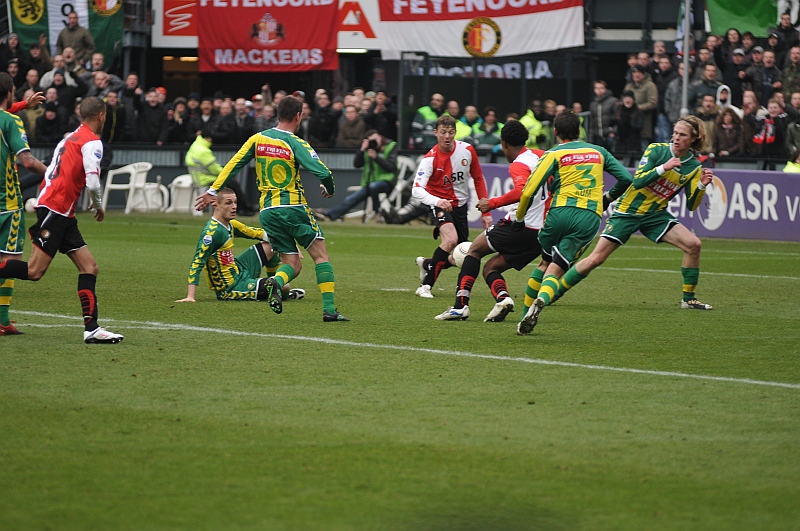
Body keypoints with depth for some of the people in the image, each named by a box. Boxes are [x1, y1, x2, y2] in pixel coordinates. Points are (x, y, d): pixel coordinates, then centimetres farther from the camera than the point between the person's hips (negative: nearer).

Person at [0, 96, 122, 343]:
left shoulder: (70, 137, 20)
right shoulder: (92, 142, -8)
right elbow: (92, 183, -16)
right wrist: (98, 206, 2)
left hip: (63, 215, 10)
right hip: (55, 208, -10)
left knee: (89, 267, 4)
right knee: (34, 271, -14)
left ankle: (91, 328, -2)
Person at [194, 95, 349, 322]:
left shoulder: (257, 139, 6)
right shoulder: (296, 144, -9)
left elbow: (233, 165, 6)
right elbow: (323, 172, -16)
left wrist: (213, 191, 14)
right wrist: (330, 190, 6)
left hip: (267, 210, 5)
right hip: (293, 207, -5)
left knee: (292, 264, 9)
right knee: (320, 255, 5)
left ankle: (276, 282, -25)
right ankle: (329, 309, -6)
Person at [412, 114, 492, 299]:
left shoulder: (467, 150, -8)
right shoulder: (430, 158, -19)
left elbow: (478, 179, 5)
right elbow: (417, 189, -28)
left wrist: (486, 211, 4)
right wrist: (436, 201, -48)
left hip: (460, 206, 5)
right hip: (440, 204, -5)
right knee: (451, 239, -32)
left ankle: (427, 264, 34)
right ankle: (425, 286, -23)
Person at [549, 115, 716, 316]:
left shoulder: (694, 167, -3)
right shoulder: (656, 150, -12)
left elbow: (691, 205, 0)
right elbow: (637, 181, -20)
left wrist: (702, 186, -17)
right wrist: (663, 168, -29)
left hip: (655, 214, 3)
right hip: (628, 210, -3)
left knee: (693, 244, -15)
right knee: (596, 258, -8)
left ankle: (688, 299, -1)